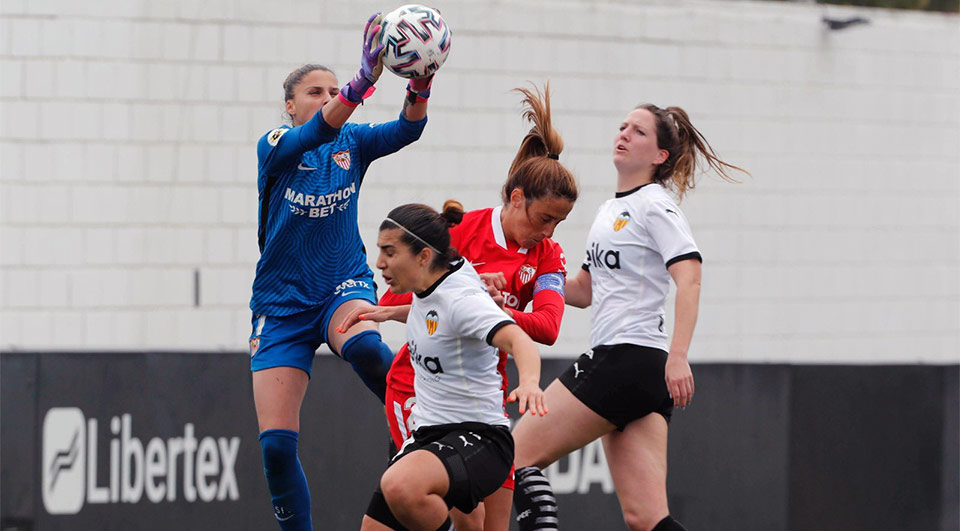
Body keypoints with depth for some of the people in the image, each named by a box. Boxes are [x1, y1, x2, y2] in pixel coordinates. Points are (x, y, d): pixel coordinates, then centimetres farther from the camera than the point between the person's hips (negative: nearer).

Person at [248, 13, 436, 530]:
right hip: (282, 307, 0)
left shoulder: (353, 143, 3)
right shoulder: (274, 148, -6)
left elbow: (406, 128, -16)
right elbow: (312, 134, -28)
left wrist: (420, 86, -39)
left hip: (345, 287, 0)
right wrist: (362, 83, -45)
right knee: (276, 446, -9)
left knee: (362, 346, -38)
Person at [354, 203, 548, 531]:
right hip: (428, 436, 10)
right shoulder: (427, 289, 6)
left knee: (399, 487, -39)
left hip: (477, 439, -10)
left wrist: (529, 381, -57)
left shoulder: (462, 299, -21)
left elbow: (517, 339, -39)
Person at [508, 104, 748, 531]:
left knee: (518, 454, -6)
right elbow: (585, 290, 29)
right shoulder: (610, 211, 22)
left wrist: (678, 356, -29)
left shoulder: (654, 206, -6)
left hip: (627, 357, -9)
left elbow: (689, 277, -18)